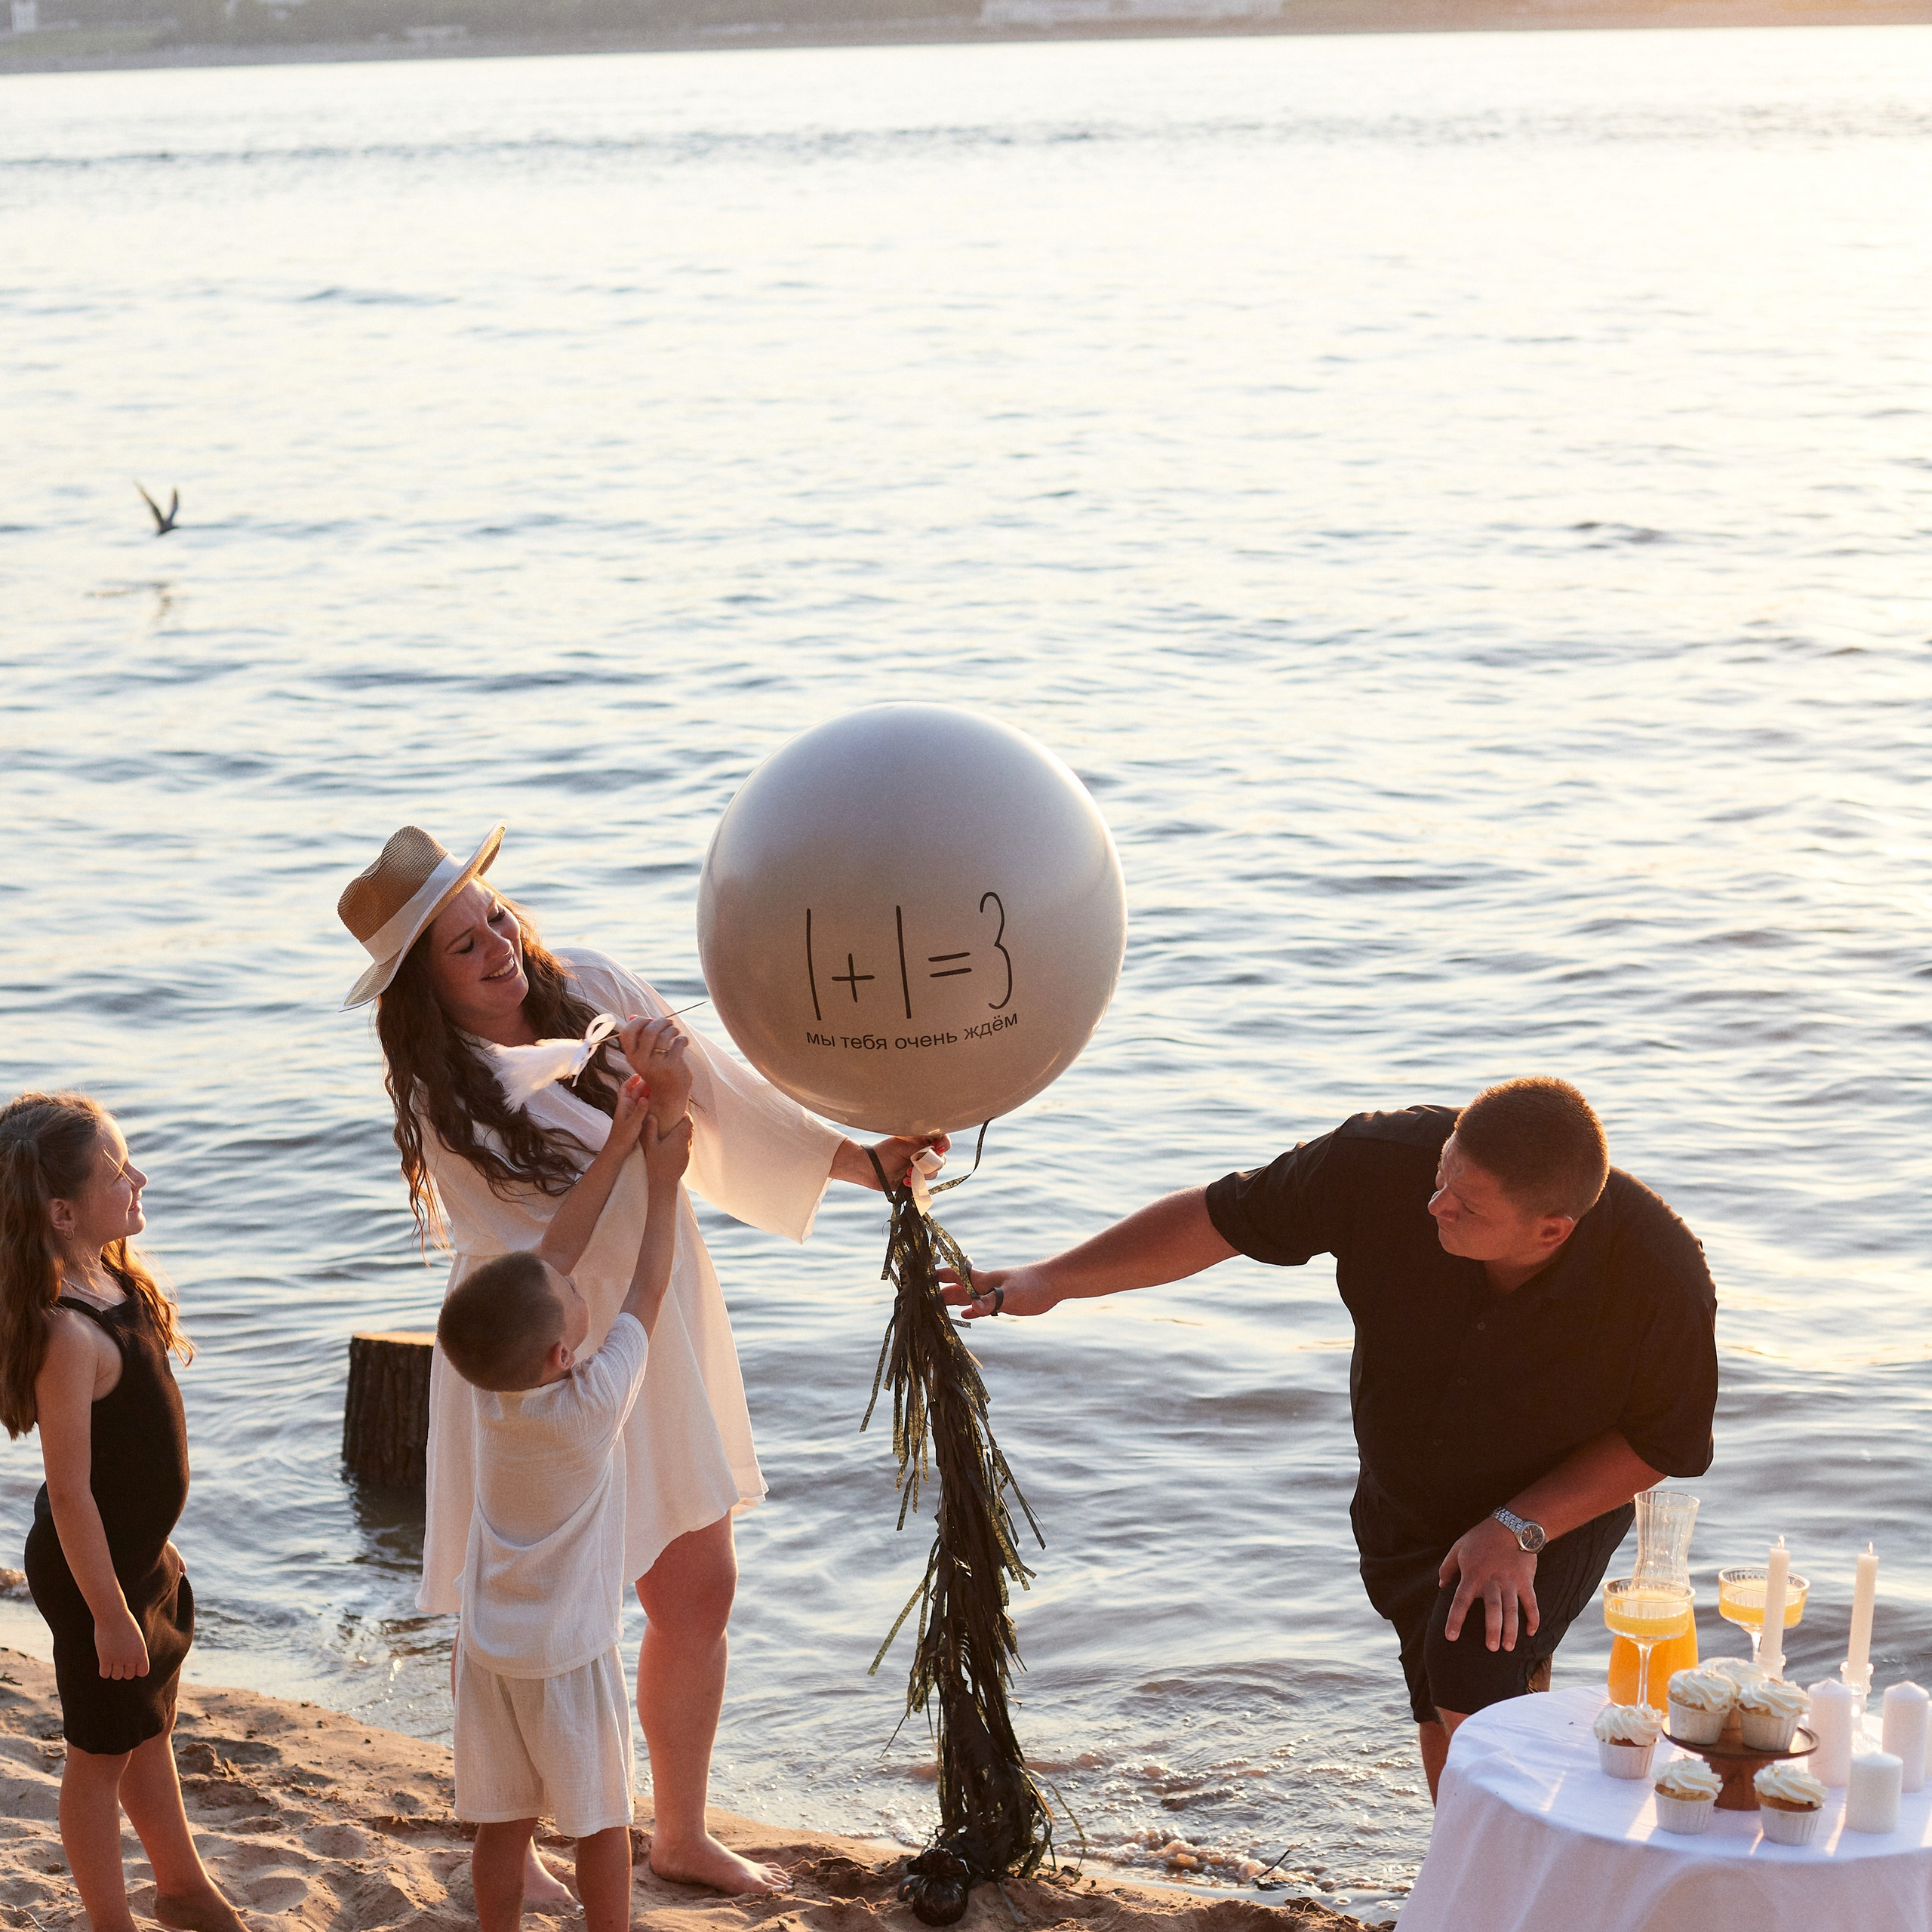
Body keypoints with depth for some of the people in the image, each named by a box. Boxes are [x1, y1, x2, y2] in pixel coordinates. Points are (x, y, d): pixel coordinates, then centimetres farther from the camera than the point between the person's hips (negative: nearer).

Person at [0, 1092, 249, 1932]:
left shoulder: (110, 1276, -3)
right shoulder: (68, 1333, -33)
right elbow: (69, 1492, -28)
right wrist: (108, 1611, -22)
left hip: (142, 1551, 9)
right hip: (94, 1570, -9)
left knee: (147, 1733, 26)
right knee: (102, 1752, 10)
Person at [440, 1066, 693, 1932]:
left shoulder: (490, 1391, -9)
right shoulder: (596, 1399, -23)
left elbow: (549, 1253, -1)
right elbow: (648, 1291, -9)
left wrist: (617, 1146, 1)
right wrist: (662, 1179, 1)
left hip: (488, 1651, 5)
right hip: (569, 1654, -4)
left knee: (501, 1824, 12)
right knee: (601, 1823, 10)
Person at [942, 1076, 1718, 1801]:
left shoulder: (1661, 1281, -35)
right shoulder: (1385, 1164, -32)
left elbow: (1663, 1440, -17)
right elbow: (1220, 1217, -18)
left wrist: (1522, 1528, -25)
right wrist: (1051, 1281, -20)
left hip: (1559, 1505, -3)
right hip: (1403, 1497, 4)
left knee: (1474, 1684, -25)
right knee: (1445, 1719, 16)